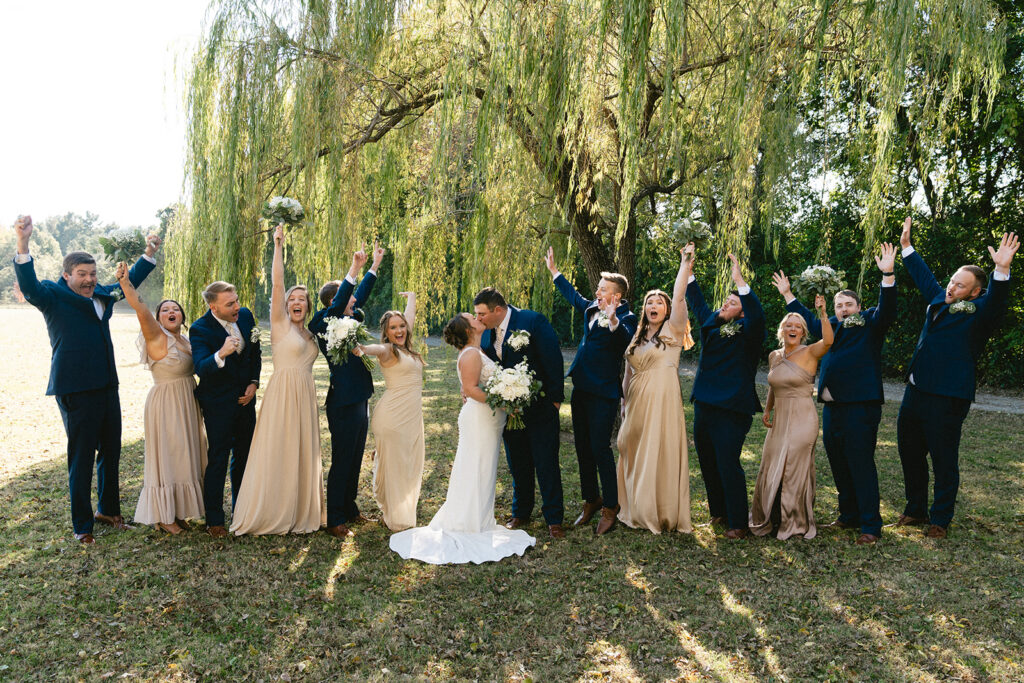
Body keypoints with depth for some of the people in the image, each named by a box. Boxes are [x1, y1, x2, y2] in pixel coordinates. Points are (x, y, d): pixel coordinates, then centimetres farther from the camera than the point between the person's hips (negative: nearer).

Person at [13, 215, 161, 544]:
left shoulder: (103, 294, 13)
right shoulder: (53, 295, -5)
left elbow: (129, 281, 30)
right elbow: (29, 285, -25)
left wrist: (149, 253, 29)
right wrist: (23, 243, -39)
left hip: (107, 387, 7)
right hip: (76, 391, -7)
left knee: (111, 452, 16)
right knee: (81, 459, 0)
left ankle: (108, 510, 33)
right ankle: (82, 526, 13)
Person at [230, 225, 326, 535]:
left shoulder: (309, 334, 16)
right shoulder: (280, 323, -1)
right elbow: (277, 282, -9)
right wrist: (278, 245, -11)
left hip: (305, 397, 6)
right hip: (282, 393, -6)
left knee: (302, 453, 9)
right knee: (276, 452, -3)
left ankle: (300, 513, 18)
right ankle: (268, 514, 6)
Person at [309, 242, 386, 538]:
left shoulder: (347, 319, 11)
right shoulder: (323, 323, -12)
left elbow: (361, 295, 22)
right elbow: (338, 304, -30)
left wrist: (375, 264, 25)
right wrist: (354, 269, -36)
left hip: (358, 401, 9)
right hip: (343, 405, -9)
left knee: (355, 462, 18)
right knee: (341, 463, 0)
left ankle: (349, 508, 31)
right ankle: (335, 520, 11)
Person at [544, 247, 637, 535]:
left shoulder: (625, 318, -11)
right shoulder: (591, 309, 11)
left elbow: (627, 339, -32)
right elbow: (572, 295, 29)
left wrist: (613, 321, -50)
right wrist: (554, 271, 36)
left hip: (603, 393, -8)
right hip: (581, 389, 8)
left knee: (600, 448, -6)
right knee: (583, 449, 14)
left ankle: (610, 506, 9)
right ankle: (591, 500, 27)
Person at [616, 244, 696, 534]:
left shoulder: (672, 331, 1)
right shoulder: (638, 338, 16)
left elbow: (679, 298, -13)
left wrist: (685, 264, -18)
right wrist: (624, 403, 14)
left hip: (662, 402, -6)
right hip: (637, 403, 6)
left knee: (661, 455, -3)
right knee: (635, 455, 9)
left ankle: (664, 514, 7)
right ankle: (638, 512, 21)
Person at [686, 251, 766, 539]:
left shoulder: (746, 332, -7)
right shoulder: (712, 324, 11)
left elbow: (757, 316, -28)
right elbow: (696, 302, 23)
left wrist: (740, 282, -31)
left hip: (731, 410, -7)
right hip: (704, 405, 7)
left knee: (728, 466, -5)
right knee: (708, 463, 16)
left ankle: (738, 523, 8)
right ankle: (718, 511, 33)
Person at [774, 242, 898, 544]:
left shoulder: (870, 324, 2)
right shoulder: (831, 326, 18)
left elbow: (887, 310, -16)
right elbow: (808, 320, 34)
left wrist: (888, 274, -28)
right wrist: (787, 294, 35)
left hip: (860, 407, -7)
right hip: (831, 407, 7)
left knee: (861, 465, -6)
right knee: (839, 465, 13)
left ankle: (871, 525, 2)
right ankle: (849, 516, 26)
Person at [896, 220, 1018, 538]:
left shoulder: (978, 313, -7)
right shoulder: (940, 301, 12)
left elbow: (996, 300, -27)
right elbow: (924, 277, 26)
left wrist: (1002, 269, -43)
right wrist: (907, 247, 31)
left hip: (947, 400, -7)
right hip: (915, 393, 7)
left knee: (944, 461, 3)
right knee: (910, 454, 16)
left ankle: (940, 520, 18)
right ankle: (916, 510, 32)